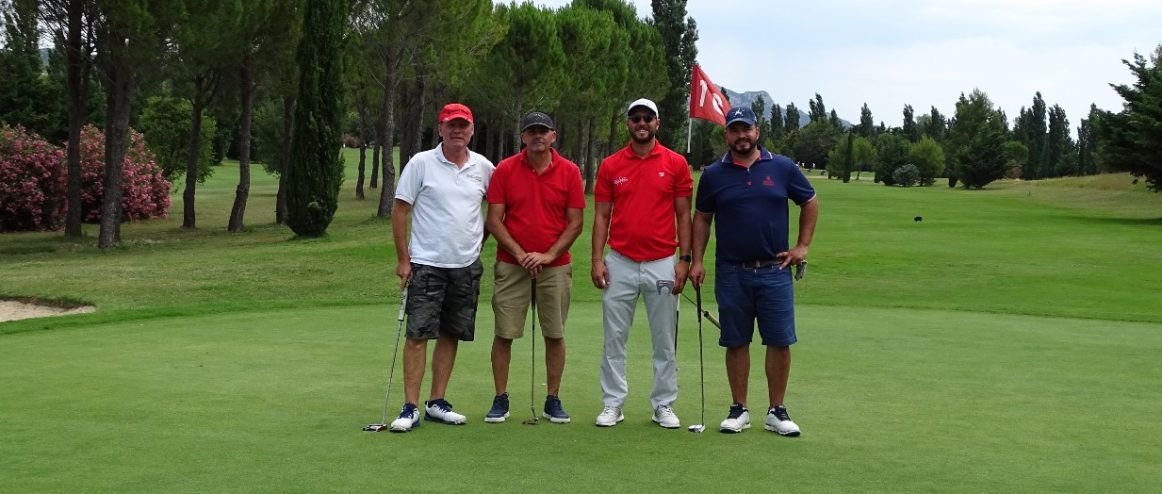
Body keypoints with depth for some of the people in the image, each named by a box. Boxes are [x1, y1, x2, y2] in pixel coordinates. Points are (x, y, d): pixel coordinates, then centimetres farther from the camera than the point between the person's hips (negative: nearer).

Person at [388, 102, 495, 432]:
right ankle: (410, 408, -3)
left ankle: (437, 403, 18)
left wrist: (480, 239, 13)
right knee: (418, 335, -7)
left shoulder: (484, 167, 6)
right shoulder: (421, 163, -4)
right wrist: (403, 259, -6)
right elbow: (399, 211, -3)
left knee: (451, 335, 8)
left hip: (467, 266, 4)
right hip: (426, 265, -4)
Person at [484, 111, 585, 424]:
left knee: (555, 335, 5)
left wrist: (549, 255, -11)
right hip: (511, 265, 0)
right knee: (504, 334, 1)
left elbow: (575, 223, 0)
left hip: (555, 266, 0)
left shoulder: (569, 172, 0)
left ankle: (553, 400, 16)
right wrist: (520, 253, -12)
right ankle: (500, 400, 12)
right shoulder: (504, 170, 0)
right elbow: (494, 220, -2)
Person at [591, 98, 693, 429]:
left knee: (665, 340, 5)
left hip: (662, 264, -1)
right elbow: (601, 215, 5)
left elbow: (683, 215, 3)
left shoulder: (676, 163, 2)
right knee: (614, 339, 5)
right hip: (619, 264, 1)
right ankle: (612, 404, 14)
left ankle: (664, 405, 16)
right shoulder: (610, 166, 5)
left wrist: (684, 259, -4)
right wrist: (597, 260, -4)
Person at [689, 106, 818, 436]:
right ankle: (739, 410, 16)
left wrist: (803, 245, 6)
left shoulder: (782, 168, 1)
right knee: (736, 343, 5)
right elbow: (702, 218, 9)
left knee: (780, 342, 0)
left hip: (774, 271, 0)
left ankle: (777, 411, 11)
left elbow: (810, 203, 13)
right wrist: (697, 261, 1)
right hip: (731, 273, 0)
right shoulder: (714, 174, 3)